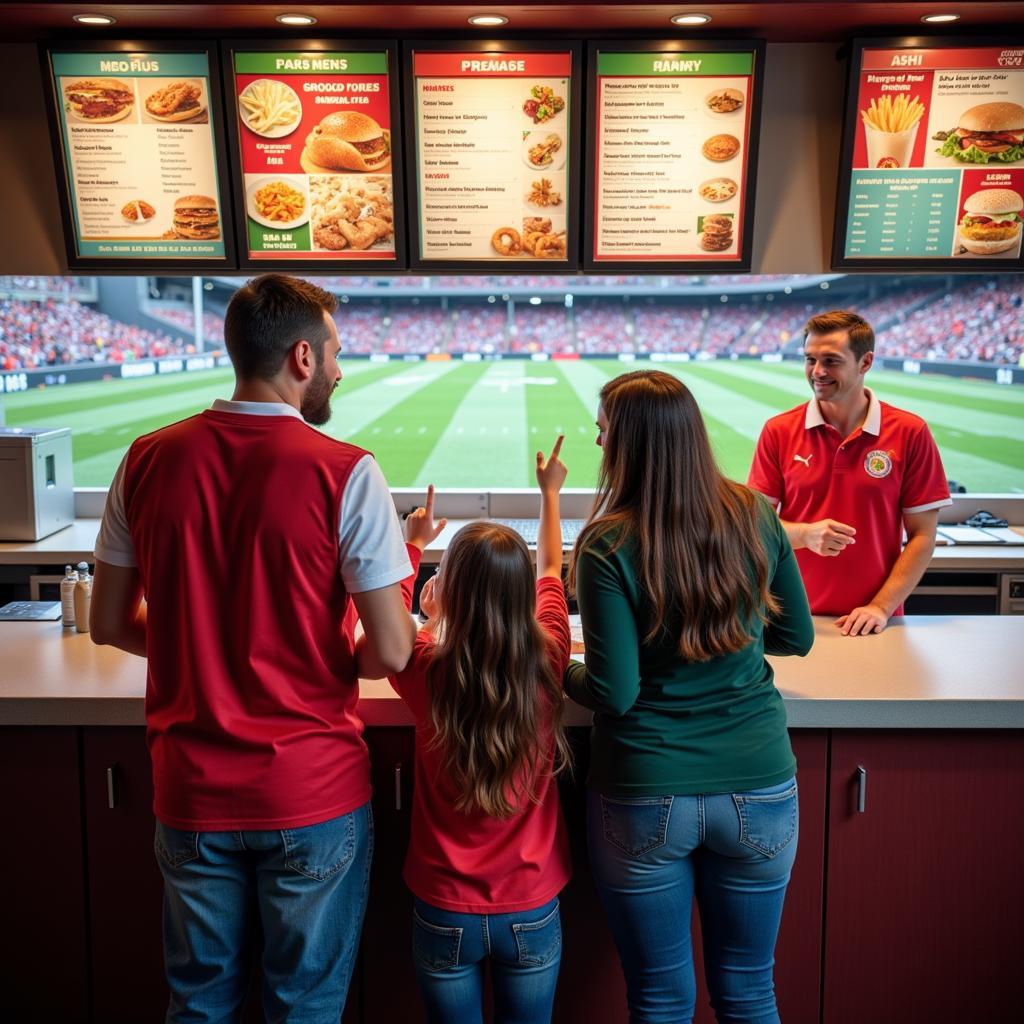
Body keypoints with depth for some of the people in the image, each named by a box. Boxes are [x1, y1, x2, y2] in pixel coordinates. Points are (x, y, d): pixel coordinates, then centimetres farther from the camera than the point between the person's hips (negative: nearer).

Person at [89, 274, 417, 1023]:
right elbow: (391, 655, -17)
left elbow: (111, 624, 4)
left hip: (191, 792, 4)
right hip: (311, 793, -3)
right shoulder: (344, 474, -16)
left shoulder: (148, 461, -4)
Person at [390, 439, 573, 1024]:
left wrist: (413, 546, 21)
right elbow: (551, 573, 5)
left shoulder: (427, 672, -19)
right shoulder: (546, 662, -16)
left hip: (446, 911, -1)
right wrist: (550, 492, 20)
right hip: (531, 912, 1)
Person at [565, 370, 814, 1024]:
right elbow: (797, 637, 7)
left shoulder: (609, 547, -17)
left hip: (645, 799, -3)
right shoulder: (754, 518, -5)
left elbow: (614, 695, -16)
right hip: (758, 787, 3)